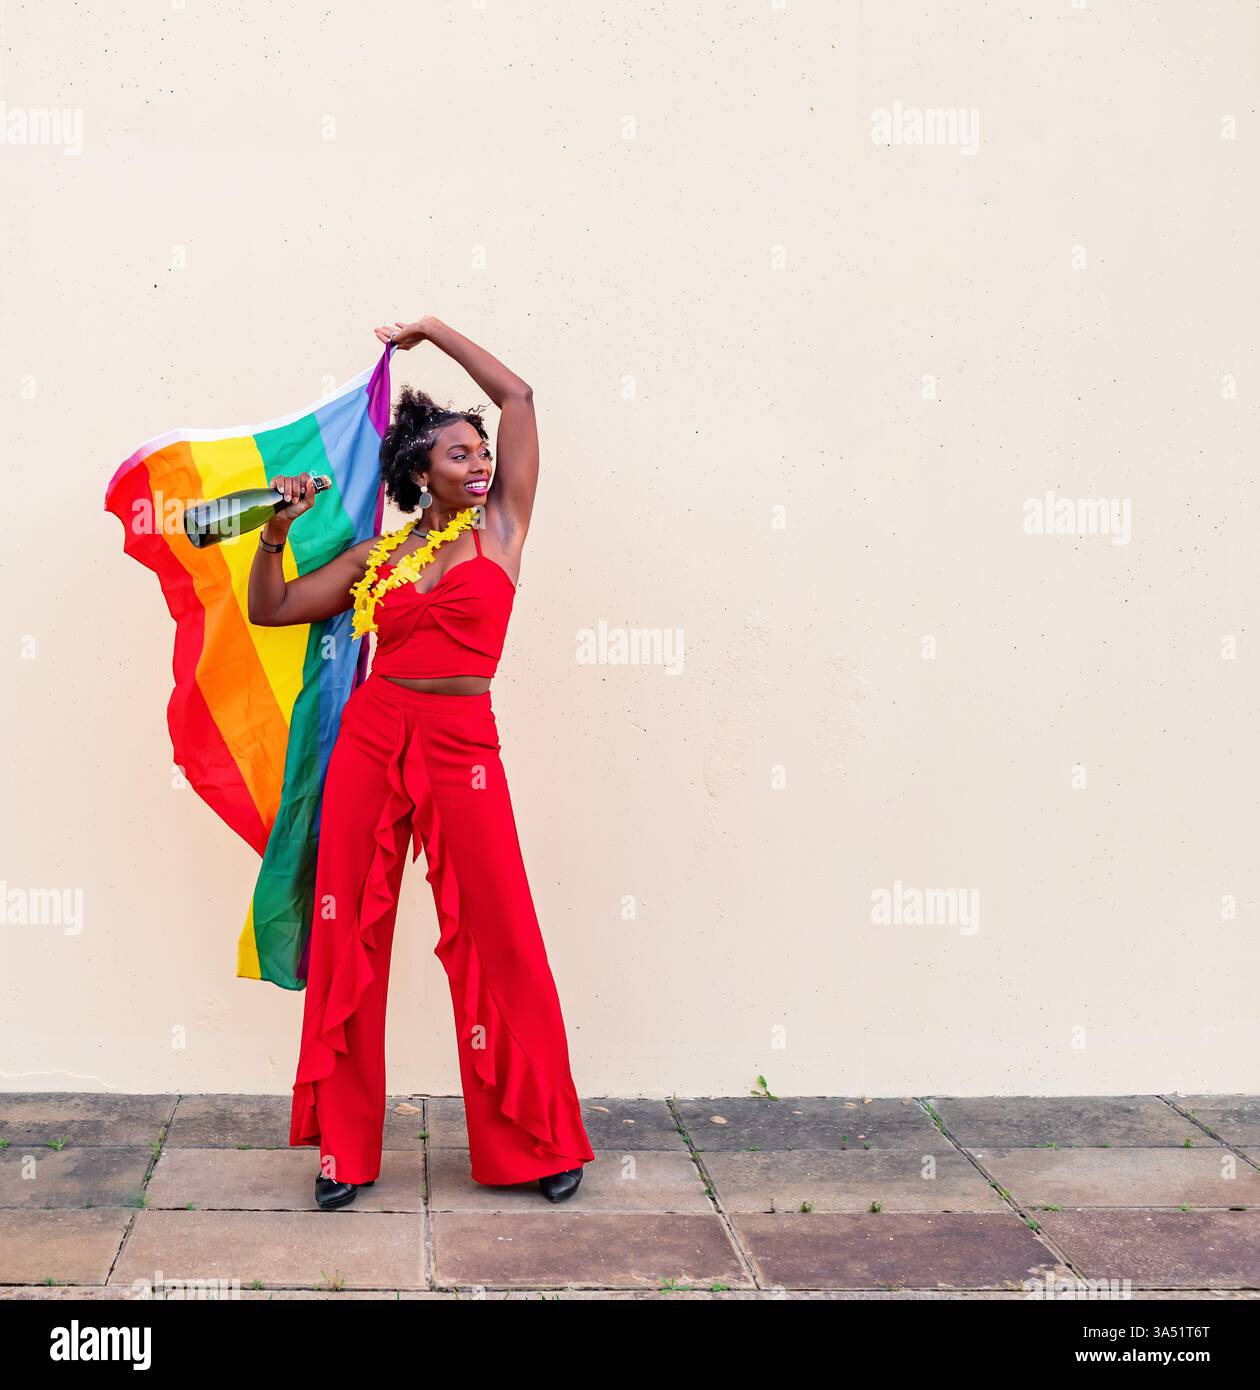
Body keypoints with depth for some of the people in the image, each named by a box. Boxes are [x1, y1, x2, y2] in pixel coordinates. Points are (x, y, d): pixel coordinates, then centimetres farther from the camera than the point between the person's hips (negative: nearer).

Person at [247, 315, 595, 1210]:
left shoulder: (500, 527, 6)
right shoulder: (377, 557, 11)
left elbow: (519, 396, 6)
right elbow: (270, 609, 14)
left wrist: (434, 331, 13)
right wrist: (278, 532, 1)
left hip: (461, 746, -2)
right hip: (371, 735, 2)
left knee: (498, 940, -1)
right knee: (350, 936, 3)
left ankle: (541, 1140, 12)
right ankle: (347, 1147, 14)